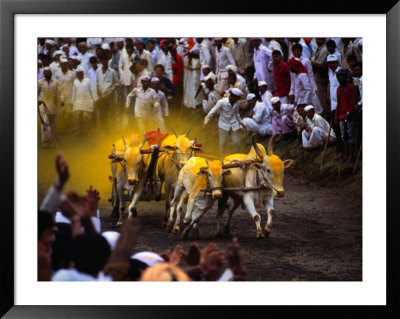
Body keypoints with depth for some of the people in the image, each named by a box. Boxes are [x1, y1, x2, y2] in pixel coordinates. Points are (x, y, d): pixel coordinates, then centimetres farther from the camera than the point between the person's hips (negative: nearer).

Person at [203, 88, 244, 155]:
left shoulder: (236, 103, -5)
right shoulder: (222, 102, -19)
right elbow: (212, 112, -14)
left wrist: (241, 123, 21)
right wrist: (205, 123, -13)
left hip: (234, 126, 4)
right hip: (224, 126, -4)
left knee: (236, 142, 5)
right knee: (222, 143, 6)